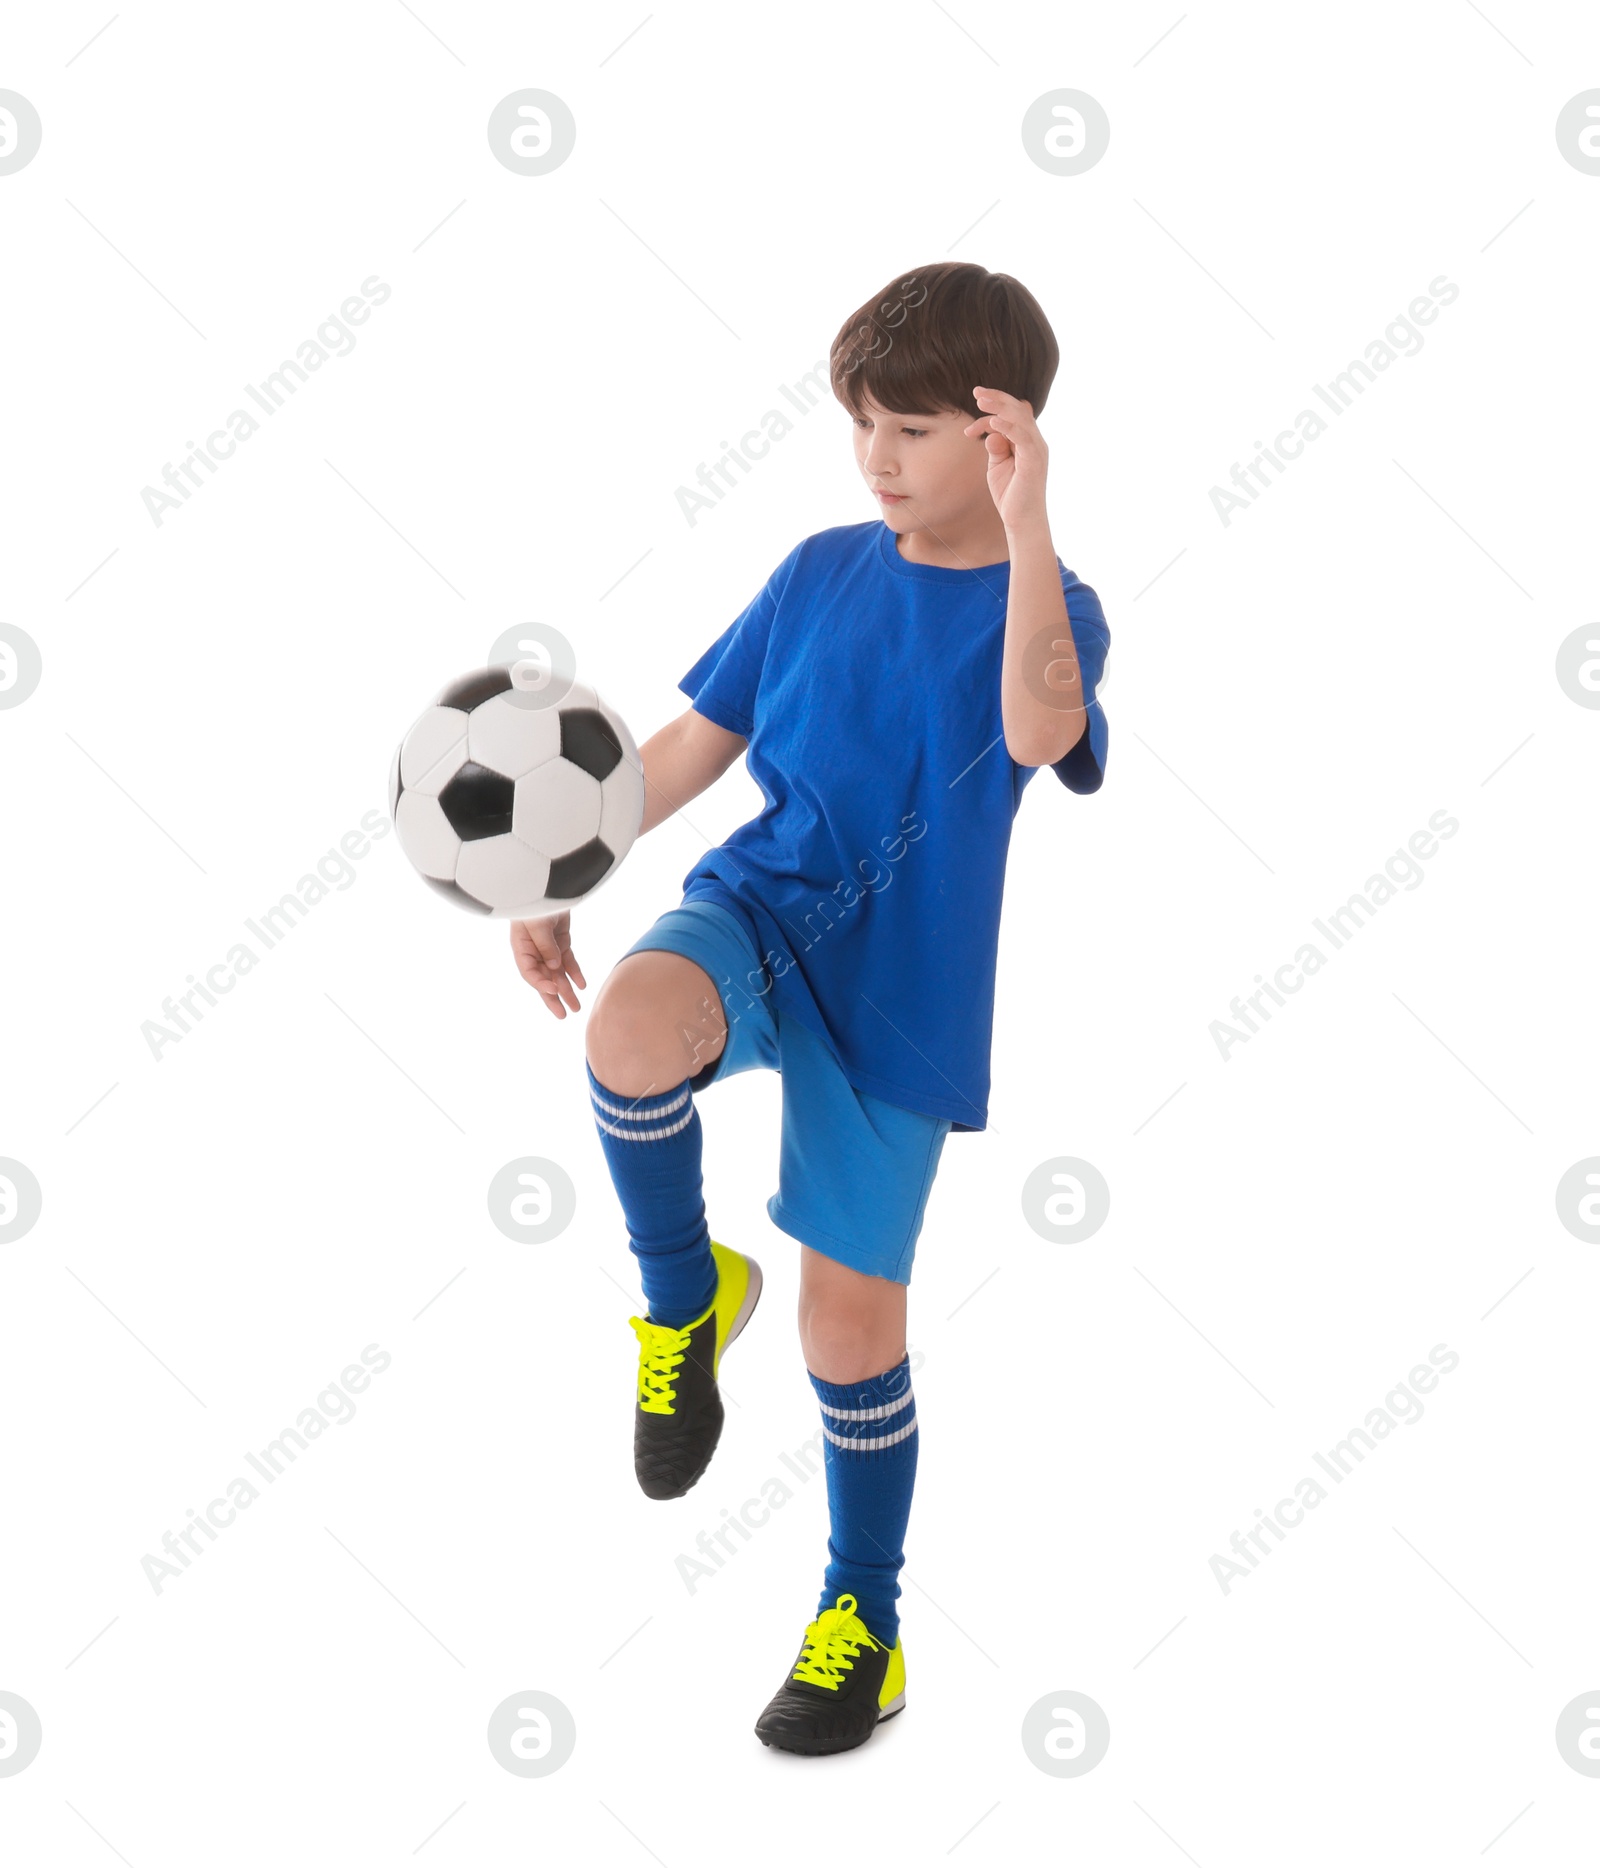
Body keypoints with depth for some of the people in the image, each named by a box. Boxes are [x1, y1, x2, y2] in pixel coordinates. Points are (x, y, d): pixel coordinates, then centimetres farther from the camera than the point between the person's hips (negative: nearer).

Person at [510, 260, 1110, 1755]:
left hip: (898, 990, -2)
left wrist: (1025, 527, -37)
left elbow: (1039, 734, -30)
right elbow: (694, 745, 12)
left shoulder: (1043, 607, -6)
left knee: (851, 1317, 4)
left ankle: (862, 1618, 27)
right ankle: (686, 1296, -5)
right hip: (755, 908, 3)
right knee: (634, 1028, -34)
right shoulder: (821, 573, 6)